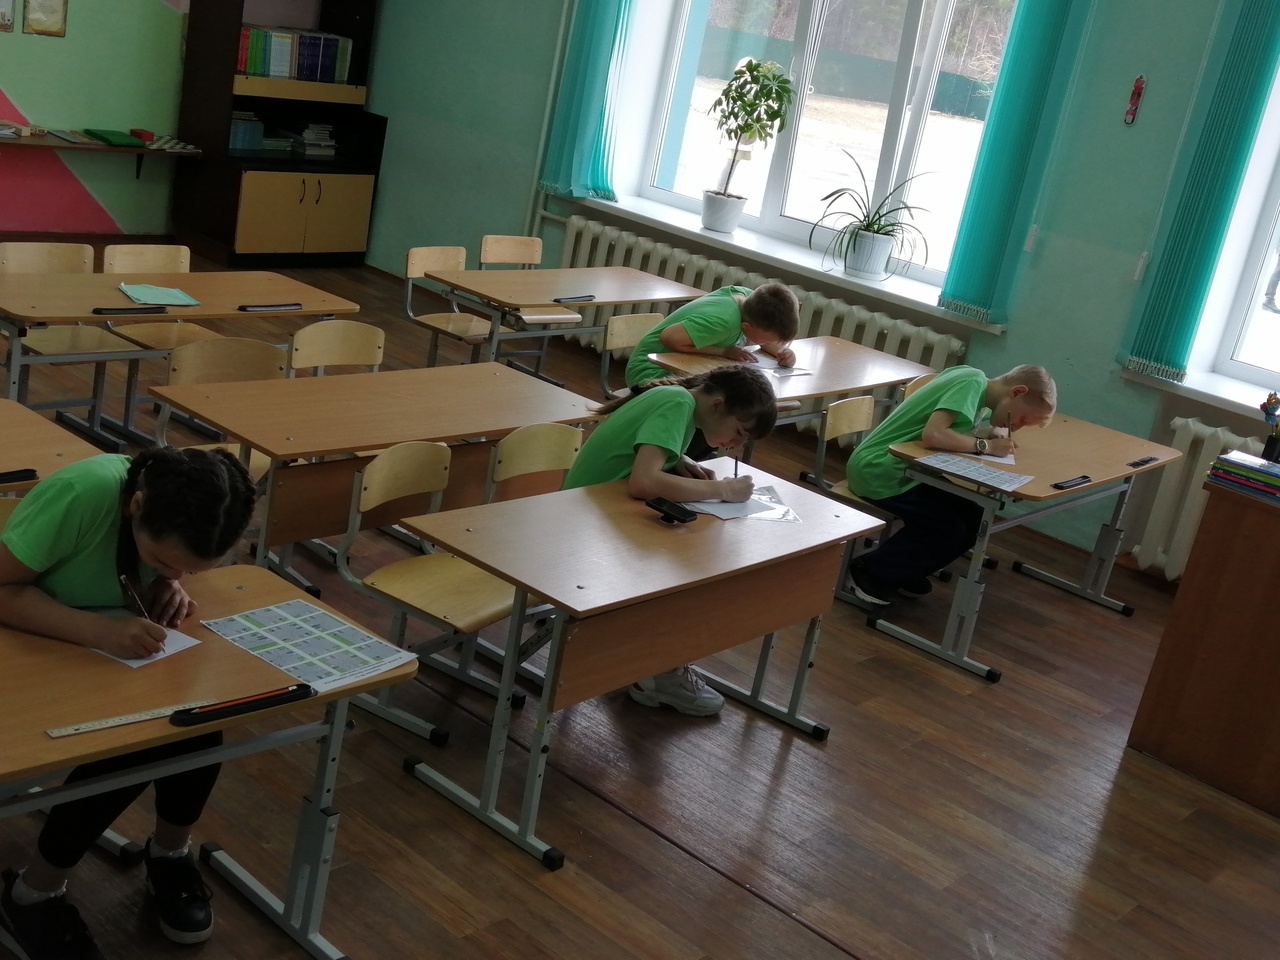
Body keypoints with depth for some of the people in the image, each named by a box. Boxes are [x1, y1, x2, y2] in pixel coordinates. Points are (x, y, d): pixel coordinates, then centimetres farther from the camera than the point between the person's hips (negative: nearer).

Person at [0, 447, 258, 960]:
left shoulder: (182, 510, -16)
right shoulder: (82, 494, -35)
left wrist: (171, 589, -18)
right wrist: (98, 630, -42)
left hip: (116, 648, 5)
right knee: (130, 742, -26)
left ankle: (170, 853, 6)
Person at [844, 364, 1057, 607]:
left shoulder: (973, 378, 6)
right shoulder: (973, 382, -20)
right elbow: (932, 434, -31)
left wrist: (989, 432, -4)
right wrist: (986, 445, -20)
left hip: (901, 469, 9)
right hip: (878, 471, -9)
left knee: (973, 520, 4)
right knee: (950, 529, -12)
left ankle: (901, 572, 16)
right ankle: (868, 573, 0)